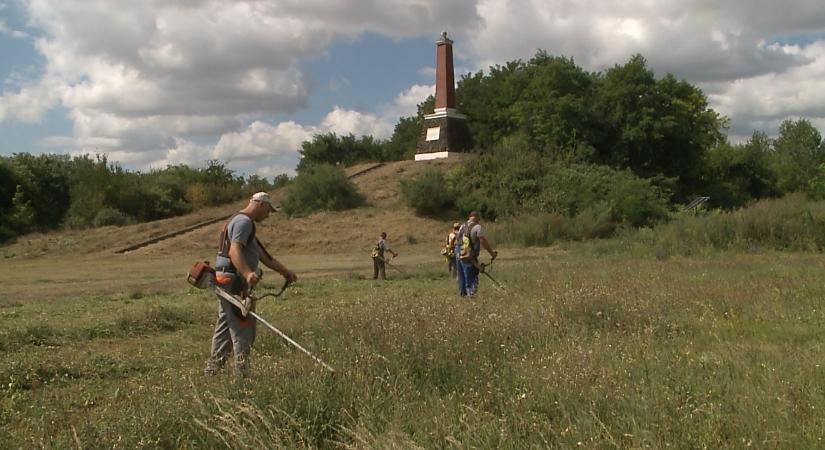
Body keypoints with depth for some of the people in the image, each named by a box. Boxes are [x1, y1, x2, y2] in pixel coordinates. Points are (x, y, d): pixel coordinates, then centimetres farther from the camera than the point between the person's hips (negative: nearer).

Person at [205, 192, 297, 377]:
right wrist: (248, 273, -43)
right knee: (243, 329, -6)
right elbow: (234, 251, -28)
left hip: (226, 283, 11)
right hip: (235, 282, -11)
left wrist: (285, 271, 27)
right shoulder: (244, 221, -11)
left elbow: (262, 254, 26)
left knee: (224, 327, 14)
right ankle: (241, 373, -4)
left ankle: (212, 370, 19)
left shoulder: (240, 221, 23)